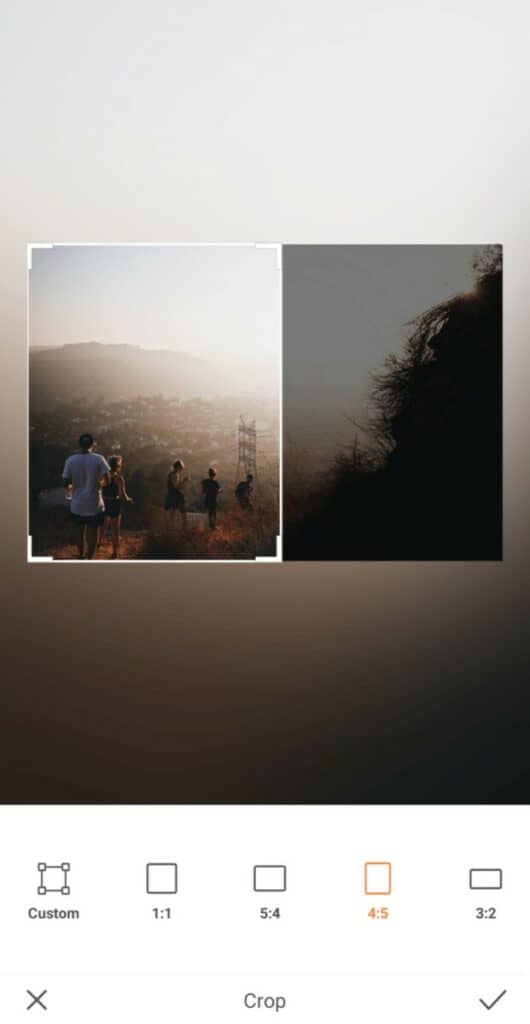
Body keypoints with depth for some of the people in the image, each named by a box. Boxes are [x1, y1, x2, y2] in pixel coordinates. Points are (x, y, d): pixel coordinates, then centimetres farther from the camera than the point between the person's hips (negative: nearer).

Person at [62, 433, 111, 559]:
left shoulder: (70, 460, -6)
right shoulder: (98, 459, -11)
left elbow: (65, 482, -4)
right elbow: (107, 480, -12)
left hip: (77, 505, 3)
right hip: (94, 504, -3)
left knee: (80, 531, 22)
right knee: (94, 533, 9)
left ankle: (82, 557, 36)